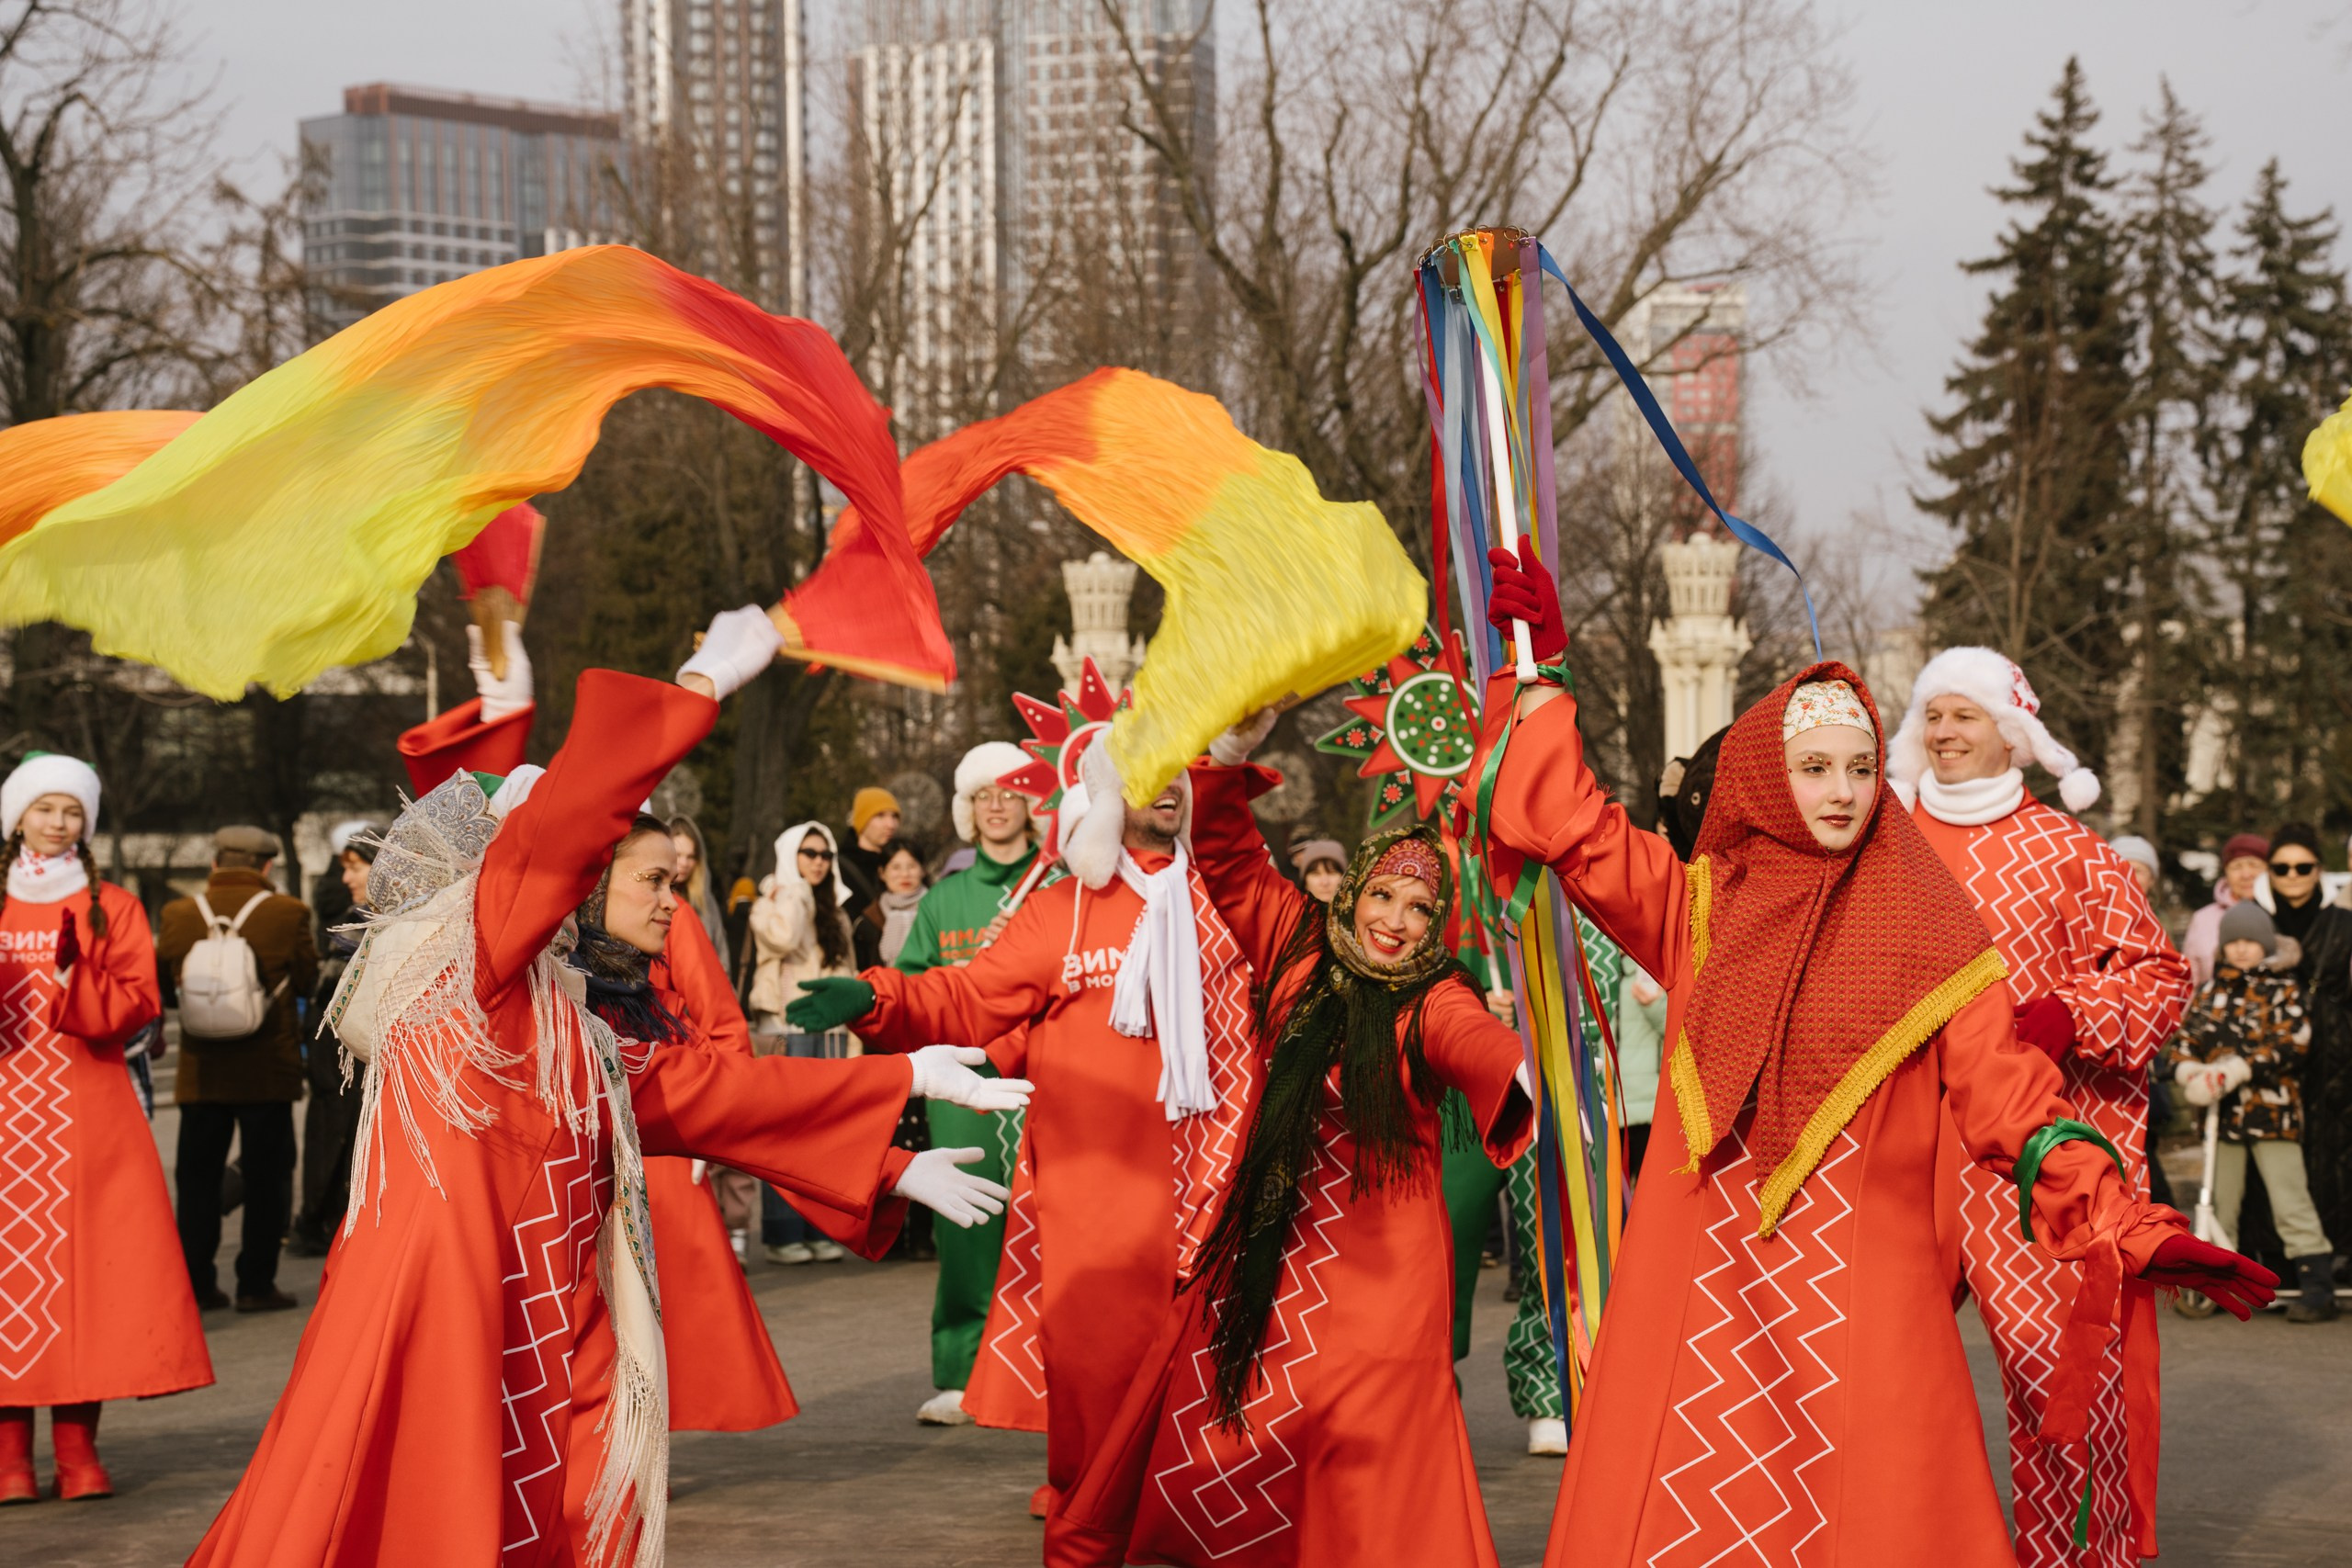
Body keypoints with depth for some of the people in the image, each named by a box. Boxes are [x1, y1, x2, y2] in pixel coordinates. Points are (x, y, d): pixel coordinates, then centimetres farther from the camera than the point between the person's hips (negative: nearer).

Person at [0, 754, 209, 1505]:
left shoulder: (111, 908, 10)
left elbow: (137, 1004, 0)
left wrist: (75, 978, -17)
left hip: (87, 1113, 0)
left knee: (85, 1261, -6)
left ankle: (78, 1449, -2)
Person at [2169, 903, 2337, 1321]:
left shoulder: (2283, 989, 1)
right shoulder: (2211, 990, 14)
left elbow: (2293, 1043, -11)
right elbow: (2185, 1037, 11)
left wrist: (2238, 1071, -19)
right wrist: (2188, 1070, -12)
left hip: (2272, 1109, -5)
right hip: (2222, 1112, 5)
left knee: (2290, 1201, -9)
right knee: (2219, 1204, 10)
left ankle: (2318, 1287, -9)